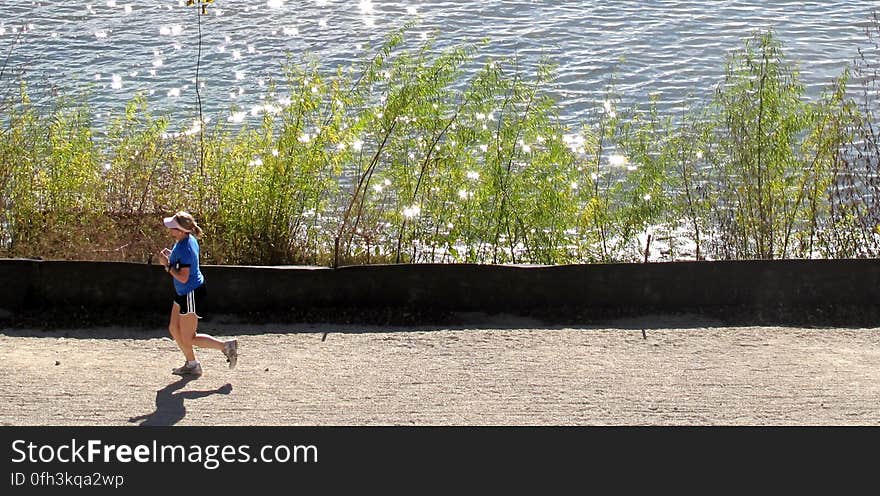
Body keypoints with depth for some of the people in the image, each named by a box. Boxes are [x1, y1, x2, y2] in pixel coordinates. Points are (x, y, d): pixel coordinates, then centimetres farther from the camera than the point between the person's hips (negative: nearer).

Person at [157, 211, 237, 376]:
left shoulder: (184, 249, -28)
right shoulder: (189, 239, 2)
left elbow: (183, 278, -28)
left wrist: (167, 264, -20)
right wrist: (171, 254, 4)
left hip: (191, 294, -10)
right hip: (184, 294, 10)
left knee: (188, 339, 0)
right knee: (174, 329, 15)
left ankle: (226, 346, 6)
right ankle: (191, 364, 26)